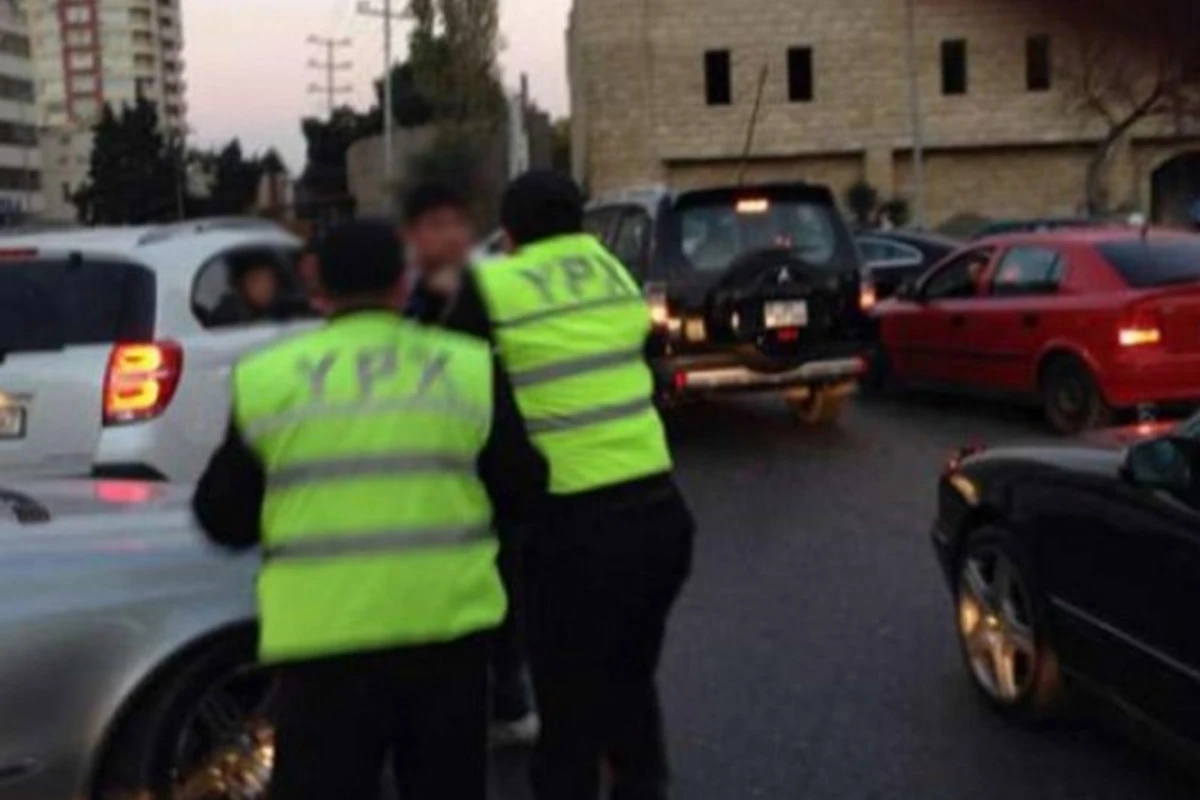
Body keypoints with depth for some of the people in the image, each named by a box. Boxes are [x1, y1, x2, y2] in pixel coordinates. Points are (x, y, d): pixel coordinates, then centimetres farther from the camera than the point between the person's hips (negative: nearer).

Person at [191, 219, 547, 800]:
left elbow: (224, 518, 5)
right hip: (448, 620, 2)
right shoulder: (470, 368, 2)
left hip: (324, 632, -1)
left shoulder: (266, 379, 0)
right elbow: (521, 491, 7)